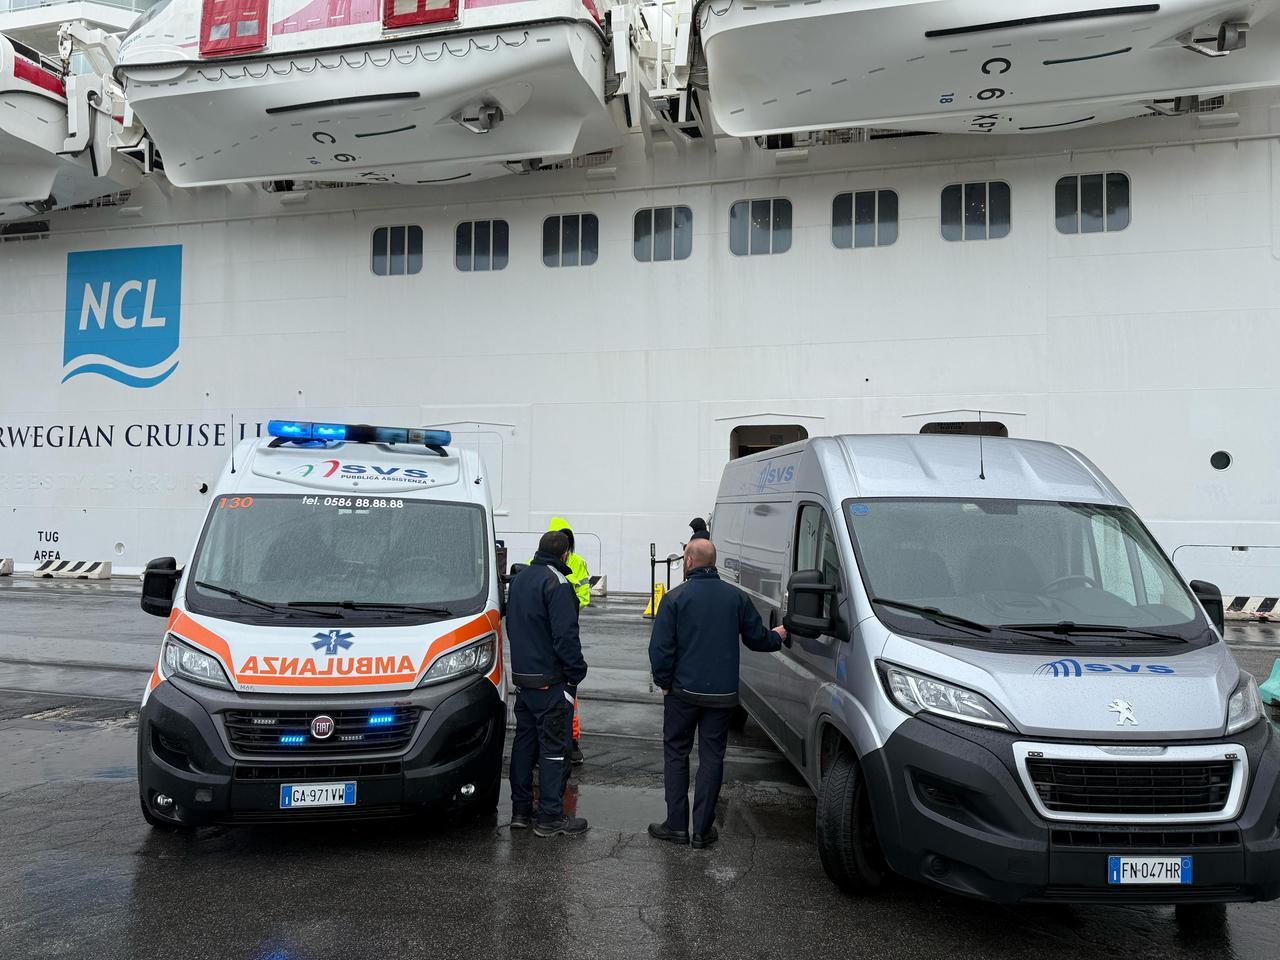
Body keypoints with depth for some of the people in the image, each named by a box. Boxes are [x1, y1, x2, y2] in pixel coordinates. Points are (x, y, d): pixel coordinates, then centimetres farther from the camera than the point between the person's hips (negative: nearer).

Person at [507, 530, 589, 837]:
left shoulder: (519, 579, 13)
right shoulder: (556, 583, -17)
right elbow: (565, 635, -22)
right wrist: (577, 672, -13)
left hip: (521, 677, 9)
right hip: (551, 682, -9)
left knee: (524, 742, 15)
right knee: (554, 747, -1)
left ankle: (520, 810, 22)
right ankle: (550, 817, 4)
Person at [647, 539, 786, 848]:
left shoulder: (675, 598, -8)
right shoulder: (736, 597, 1)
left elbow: (660, 647, -11)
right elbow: (756, 638, 9)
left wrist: (664, 682, 2)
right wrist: (777, 636, 30)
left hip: (683, 692, -2)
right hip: (723, 694, 2)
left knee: (676, 753, 12)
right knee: (712, 758, 9)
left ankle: (676, 825, 13)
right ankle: (703, 830, 13)